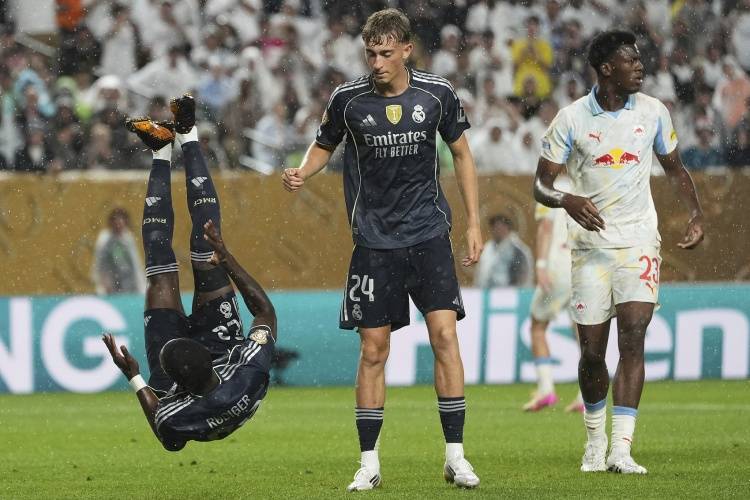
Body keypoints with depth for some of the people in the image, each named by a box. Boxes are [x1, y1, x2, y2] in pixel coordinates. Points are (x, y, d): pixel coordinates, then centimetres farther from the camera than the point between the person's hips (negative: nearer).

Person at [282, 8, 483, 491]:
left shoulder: (437, 94, -3)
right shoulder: (348, 99, -5)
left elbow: (462, 153, 10)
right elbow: (324, 146, 12)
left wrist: (474, 223, 8)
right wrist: (302, 173, -10)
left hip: (428, 233, 0)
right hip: (374, 239, 0)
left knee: (445, 334, -11)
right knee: (374, 349, 0)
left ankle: (455, 456, -4)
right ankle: (369, 463, 10)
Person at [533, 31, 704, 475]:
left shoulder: (652, 112, 3)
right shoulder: (572, 119, -4)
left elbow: (675, 168, 17)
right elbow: (541, 184, -2)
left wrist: (697, 214, 2)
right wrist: (567, 201, -24)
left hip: (639, 241, 1)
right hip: (591, 246, 0)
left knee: (633, 336, -16)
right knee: (592, 352, 1)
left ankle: (621, 450, -18)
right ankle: (595, 438, 27)